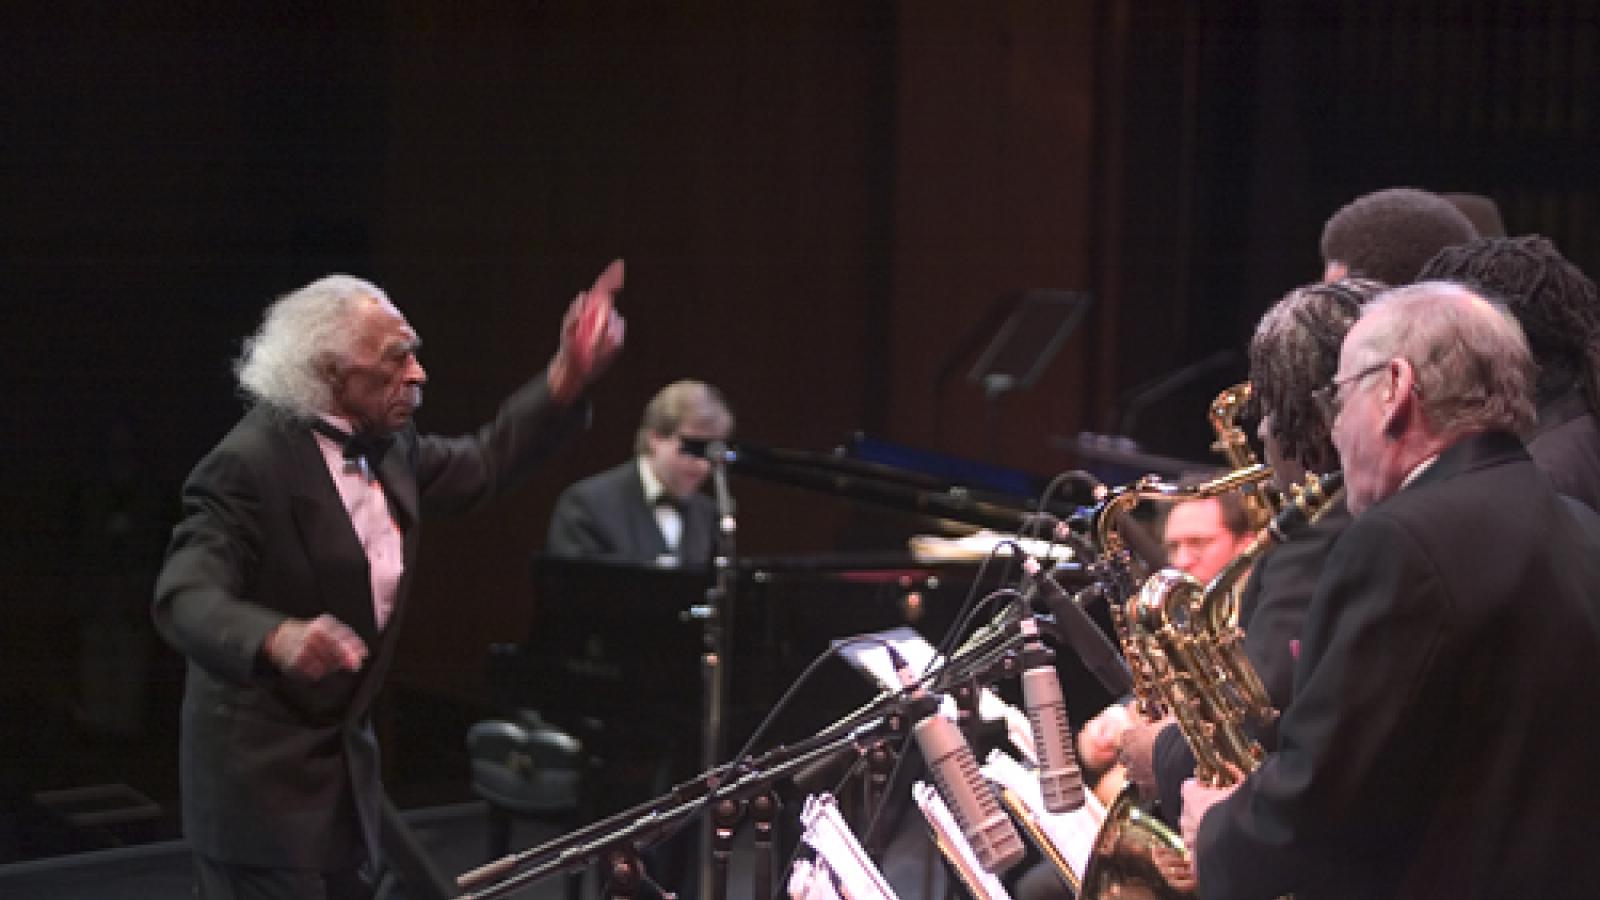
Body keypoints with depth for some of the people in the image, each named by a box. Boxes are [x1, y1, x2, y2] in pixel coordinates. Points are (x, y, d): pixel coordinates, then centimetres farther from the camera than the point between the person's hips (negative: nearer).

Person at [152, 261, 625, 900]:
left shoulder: (389, 449, 6)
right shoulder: (248, 465, -21)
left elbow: (482, 467, 19)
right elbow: (185, 598, -30)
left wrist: (570, 374, 6)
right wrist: (277, 638, -51)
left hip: (345, 758, 9)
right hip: (260, 772, -9)